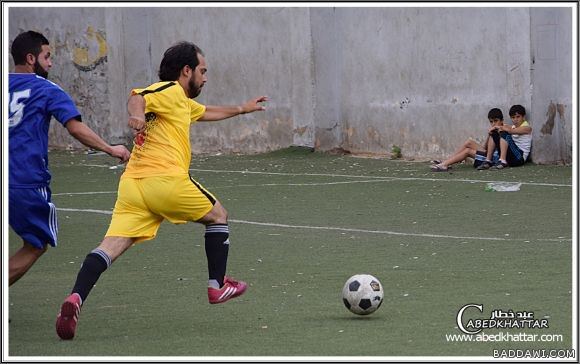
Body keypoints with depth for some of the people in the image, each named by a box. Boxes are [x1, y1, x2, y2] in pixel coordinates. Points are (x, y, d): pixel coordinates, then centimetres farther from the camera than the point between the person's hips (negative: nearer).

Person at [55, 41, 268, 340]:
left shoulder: (183, 102, 31)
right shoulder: (171, 91, 1)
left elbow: (206, 112, 51)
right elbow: (138, 97, -18)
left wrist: (242, 109, 62)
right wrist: (136, 113, -40)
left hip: (132, 183, 8)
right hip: (166, 180, -8)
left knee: (111, 246, -9)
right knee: (218, 215, 18)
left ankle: (75, 298, -30)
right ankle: (217, 285, 23)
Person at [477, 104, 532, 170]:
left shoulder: (527, 128, -6)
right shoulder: (513, 127, 19)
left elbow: (510, 131, -20)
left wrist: (500, 127, -10)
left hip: (520, 158, -7)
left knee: (505, 134, -25)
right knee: (494, 134, 6)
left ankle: (502, 162, -35)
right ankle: (488, 161, -4)